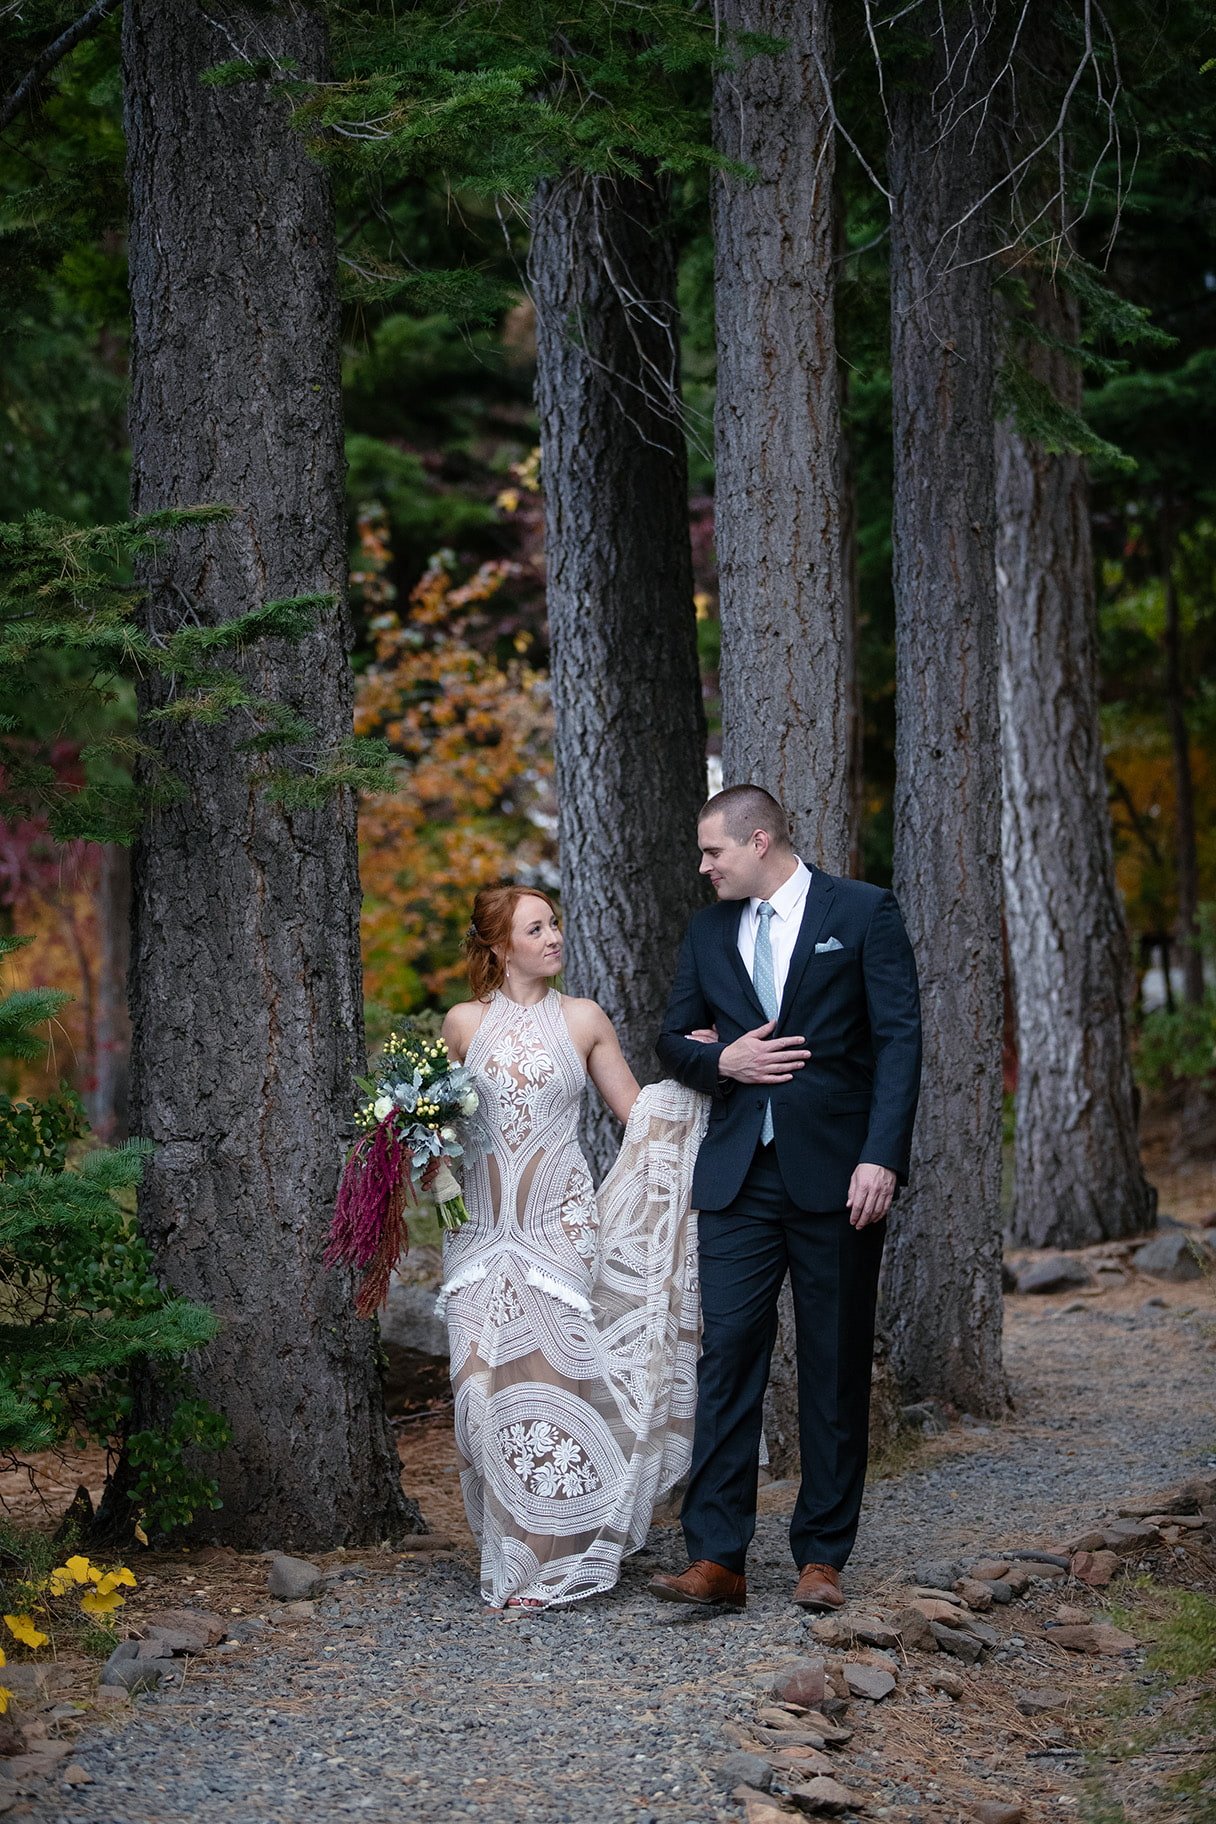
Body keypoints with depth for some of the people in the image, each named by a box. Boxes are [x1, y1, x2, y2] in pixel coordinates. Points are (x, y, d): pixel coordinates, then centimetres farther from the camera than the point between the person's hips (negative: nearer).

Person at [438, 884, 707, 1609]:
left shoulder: (583, 1020, 5)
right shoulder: (465, 1023, 6)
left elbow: (641, 1114, 9)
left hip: (561, 1223, -1)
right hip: (484, 1227, 1)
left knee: (555, 1374, -6)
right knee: (491, 1383, -2)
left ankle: (558, 1560, 2)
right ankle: (512, 1557, 9)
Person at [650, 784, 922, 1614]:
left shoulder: (864, 913, -1)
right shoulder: (710, 930, 14)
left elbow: (899, 1039, -6)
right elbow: (674, 1038, 20)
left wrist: (881, 1158, -16)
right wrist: (721, 1061, -5)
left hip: (837, 1172, -3)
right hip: (740, 1172, 3)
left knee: (837, 1367, 3)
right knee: (728, 1352, -5)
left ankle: (822, 1558, 10)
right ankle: (717, 1559, -6)